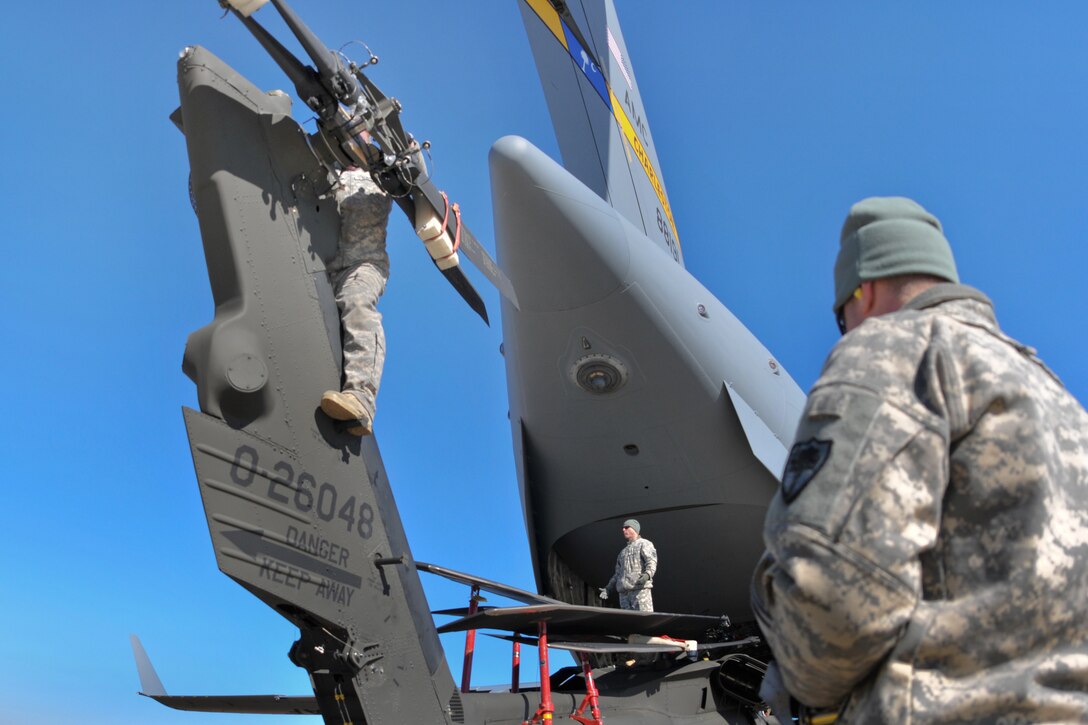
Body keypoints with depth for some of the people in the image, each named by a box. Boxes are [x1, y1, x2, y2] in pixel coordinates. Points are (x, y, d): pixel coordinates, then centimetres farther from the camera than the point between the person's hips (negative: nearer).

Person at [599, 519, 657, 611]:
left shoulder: (644, 544, 9)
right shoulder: (623, 551, 30)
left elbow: (651, 561, -9)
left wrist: (647, 574, -29)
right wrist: (608, 588, 17)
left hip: (640, 588, -7)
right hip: (624, 591, 7)